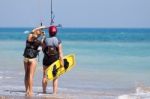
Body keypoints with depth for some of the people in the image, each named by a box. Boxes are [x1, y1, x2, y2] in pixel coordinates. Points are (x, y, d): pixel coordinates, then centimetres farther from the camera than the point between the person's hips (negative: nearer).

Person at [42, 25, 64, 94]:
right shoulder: (58, 41, -12)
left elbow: (43, 50, 1)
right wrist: (62, 61, -10)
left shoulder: (45, 40, -11)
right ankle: (54, 92, 5)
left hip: (46, 60, 0)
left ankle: (44, 91, 19)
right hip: (55, 60, 0)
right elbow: (60, 52, -13)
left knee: (45, 76, 14)